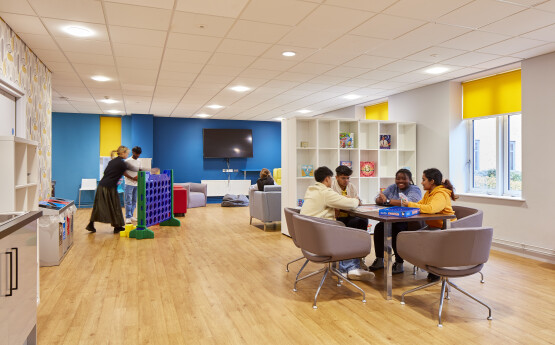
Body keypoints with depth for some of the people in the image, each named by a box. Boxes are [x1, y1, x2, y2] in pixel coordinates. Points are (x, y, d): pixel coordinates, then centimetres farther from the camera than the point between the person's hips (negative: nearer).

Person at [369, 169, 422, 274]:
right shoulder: (393, 188, 15)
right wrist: (381, 199, -18)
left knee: (396, 230, -33)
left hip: (410, 223, -5)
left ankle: (399, 264, -20)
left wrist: (388, 201, -27)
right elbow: (378, 199, 8)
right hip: (392, 221, 6)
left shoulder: (415, 190, -5)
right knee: (379, 227, -20)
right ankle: (379, 260, -8)